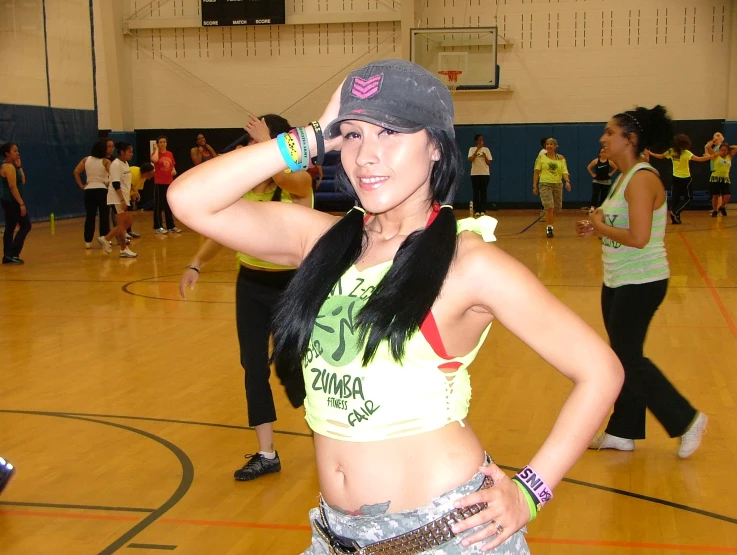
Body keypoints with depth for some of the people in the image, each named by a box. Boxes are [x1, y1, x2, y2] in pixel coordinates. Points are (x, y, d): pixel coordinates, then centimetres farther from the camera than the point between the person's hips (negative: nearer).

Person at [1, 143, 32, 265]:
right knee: (25, 226, -5)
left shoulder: (11, 166, 14)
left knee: (10, 228, 10)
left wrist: (19, 166, 8)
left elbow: (22, 182, 14)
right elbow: (12, 187, -22)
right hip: (12, 201, -10)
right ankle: (13, 254, -7)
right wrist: (21, 203, -24)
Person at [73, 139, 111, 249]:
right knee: (104, 216, 4)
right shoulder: (105, 161, -6)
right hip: (102, 190, -3)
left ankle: (88, 241, 7)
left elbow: (76, 172, 2)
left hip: (89, 190, 4)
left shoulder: (86, 160, 5)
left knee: (89, 216, 7)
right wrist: (109, 183, -6)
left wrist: (81, 186, 5)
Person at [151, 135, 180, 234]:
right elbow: (155, 160, -29)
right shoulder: (155, 154, -5)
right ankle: (158, 227, 5)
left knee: (169, 206, 12)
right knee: (158, 205, -1)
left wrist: (174, 170, -6)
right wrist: (156, 149, -13)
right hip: (159, 183, -5)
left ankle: (171, 226, 19)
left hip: (169, 183, 5)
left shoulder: (170, 154, 10)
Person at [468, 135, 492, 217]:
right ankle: (476, 211, 1)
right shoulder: (472, 149, 1)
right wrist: (477, 150, -17)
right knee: (476, 192, -1)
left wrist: (485, 156, -15)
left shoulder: (486, 149, 5)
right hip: (475, 174, -1)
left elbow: (489, 163, 3)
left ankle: (483, 210, 2)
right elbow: (470, 160, -15)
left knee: (483, 192, 0)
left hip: (485, 174, 1)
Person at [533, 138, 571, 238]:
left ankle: (550, 227, 24)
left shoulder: (560, 158, 6)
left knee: (555, 209, 8)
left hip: (558, 185, 3)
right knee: (549, 207, -17)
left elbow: (564, 171, -3)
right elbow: (536, 172, 2)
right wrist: (535, 186, -2)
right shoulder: (541, 157, 1)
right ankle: (549, 228, -9)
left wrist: (567, 181, -20)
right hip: (545, 184, -3)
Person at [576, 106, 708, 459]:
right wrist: (596, 228, 2)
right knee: (623, 358, 14)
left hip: (640, 284, -10)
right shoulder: (625, 177, 11)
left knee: (628, 359, -2)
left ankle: (686, 420, 12)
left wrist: (601, 226, -14)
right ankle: (623, 433, 25)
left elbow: (638, 238, -27)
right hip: (619, 282, 10)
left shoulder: (642, 179, -19)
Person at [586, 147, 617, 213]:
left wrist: (611, 174, 1)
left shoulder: (609, 161, -3)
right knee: (595, 194, -17)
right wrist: (592, 174, -1)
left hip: (606, 182, 2)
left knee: (604, 196, 8)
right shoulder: (596, 161, -5)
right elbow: (588, 167, 2)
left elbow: (615, 167, 8)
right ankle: (592, 208, -29)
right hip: (597, 181, -2)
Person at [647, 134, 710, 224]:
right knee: (688, 198, 7)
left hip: (675, 178, 5)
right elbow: (699, 159, -27)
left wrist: (651, 153, 28)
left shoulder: (671, 151, -2)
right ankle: (675, 212, -8)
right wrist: (710, 157, -21)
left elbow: (660, 156, 12)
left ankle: (675, 218, 9)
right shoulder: (685, 153, -18)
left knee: (675, 198, 11)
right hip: (685, 179, -5)